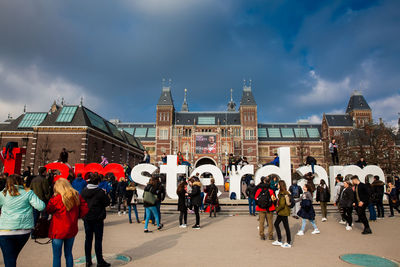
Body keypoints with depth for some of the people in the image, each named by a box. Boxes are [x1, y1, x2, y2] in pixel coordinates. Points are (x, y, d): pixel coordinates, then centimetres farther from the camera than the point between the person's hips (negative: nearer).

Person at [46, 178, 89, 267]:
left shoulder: (57, 198, -16)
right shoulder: (77, 196, -1)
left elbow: (48, 210, -3)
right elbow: (85, 208, 2)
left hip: (58, 231, -5)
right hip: (72, 230, 5)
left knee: (57, 256, 8)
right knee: (68, 254, 17)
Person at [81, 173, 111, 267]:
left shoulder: (84, 191, -2)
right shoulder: (100, 192, -16)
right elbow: (107, 202, -9)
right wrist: (105, 195, 5)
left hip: (86, 218, 5)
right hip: (97, 218, -4)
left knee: (88, 239, 13)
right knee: (98, 240, 3)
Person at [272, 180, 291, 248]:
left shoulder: (282, 194, -21)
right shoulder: (283, 193, 9)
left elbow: (282, 204, -23)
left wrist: (277, 210, -10)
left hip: (283, 212, -10)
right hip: (282, 212, 10)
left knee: (286, 226, 2)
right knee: (276, 224, 15)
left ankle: (288, 243, 14)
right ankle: (279, 241, 23)